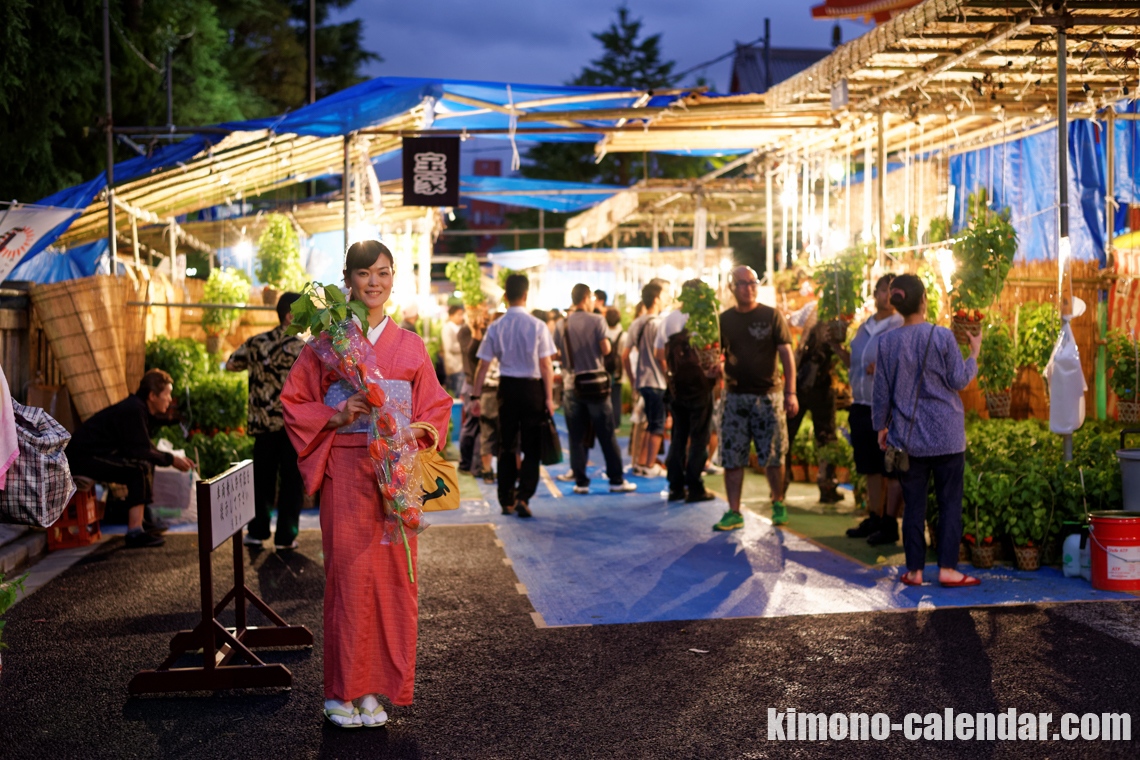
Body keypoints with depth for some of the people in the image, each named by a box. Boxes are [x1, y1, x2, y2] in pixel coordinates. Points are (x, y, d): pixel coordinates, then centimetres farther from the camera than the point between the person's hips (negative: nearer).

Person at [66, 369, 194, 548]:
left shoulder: (138, 408, 12)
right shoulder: (132, 411, -20)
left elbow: (145, 447, 18)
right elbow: (140, 451, -22)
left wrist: (173, 458, 8)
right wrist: (171, 460, -12)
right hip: (82, 458, -11)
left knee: (147, 463, 18)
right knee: (140, 469, -24)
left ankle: (144, 517, 19)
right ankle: (134, 532, -27)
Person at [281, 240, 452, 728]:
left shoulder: (409, 346, 10)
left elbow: (436, 408, 13)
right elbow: (294, 404, 5)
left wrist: (414, 432, -7)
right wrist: (335, 417, -11)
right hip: (345, 472, -2)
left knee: (392, 571, 1)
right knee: (348, 571, -6)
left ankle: (378, 688, 12)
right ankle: (345, 691, 4)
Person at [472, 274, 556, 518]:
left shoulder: (495, 327, -2)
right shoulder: (537, 326, -8)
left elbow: (483, 366, 0)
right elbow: (546, 365, -8)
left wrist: (477, 397, 7)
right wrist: (549, 398, -3)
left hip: (507, 388, 2)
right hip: (532, 388, -2)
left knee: (506, 447, 12)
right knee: (531, 448, 6)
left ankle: (506, 501, 15)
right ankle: (523, 497, -6)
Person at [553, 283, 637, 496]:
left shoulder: (562, 324, 2)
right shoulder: (597, 320, -6)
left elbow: (556, 355, 4)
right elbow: (606, 349, -10)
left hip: (571, 385, 2)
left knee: (576, 437, 5)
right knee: (607, 434, 4)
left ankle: (580, 482, 5)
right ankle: (616, 480, 7)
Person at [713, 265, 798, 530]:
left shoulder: (772, 316, 1)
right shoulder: (724, 319, 8)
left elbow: (786, 354, -1)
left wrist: (790, 393, -9)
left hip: (768, 395, -2)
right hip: (735, 396, 2)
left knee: (773, 456, 2)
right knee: (732, 457, 0)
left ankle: (778, 504, 23)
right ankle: (734, 513, 7)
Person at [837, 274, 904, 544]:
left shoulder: (902, 328, -7)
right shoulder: (864, 327, 15)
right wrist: (840, 351, 8)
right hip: (861, 407, 7)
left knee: (891, 469, -2)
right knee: (870, 467, 14)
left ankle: (890, 524, 5)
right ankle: (873, 519, 23)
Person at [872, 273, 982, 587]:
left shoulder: (887, 342, -1)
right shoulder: (942, 336, -10)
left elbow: (881, 391, 4)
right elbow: (958, 380, -4)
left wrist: (881, 426, 15)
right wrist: (974, 353, 11)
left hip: (907, 437, 3)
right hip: (946, 436, -2)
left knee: (913, 504, 7)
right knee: (950, 502, 6)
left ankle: (914, 570, 11)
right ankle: (947, 568, 5)